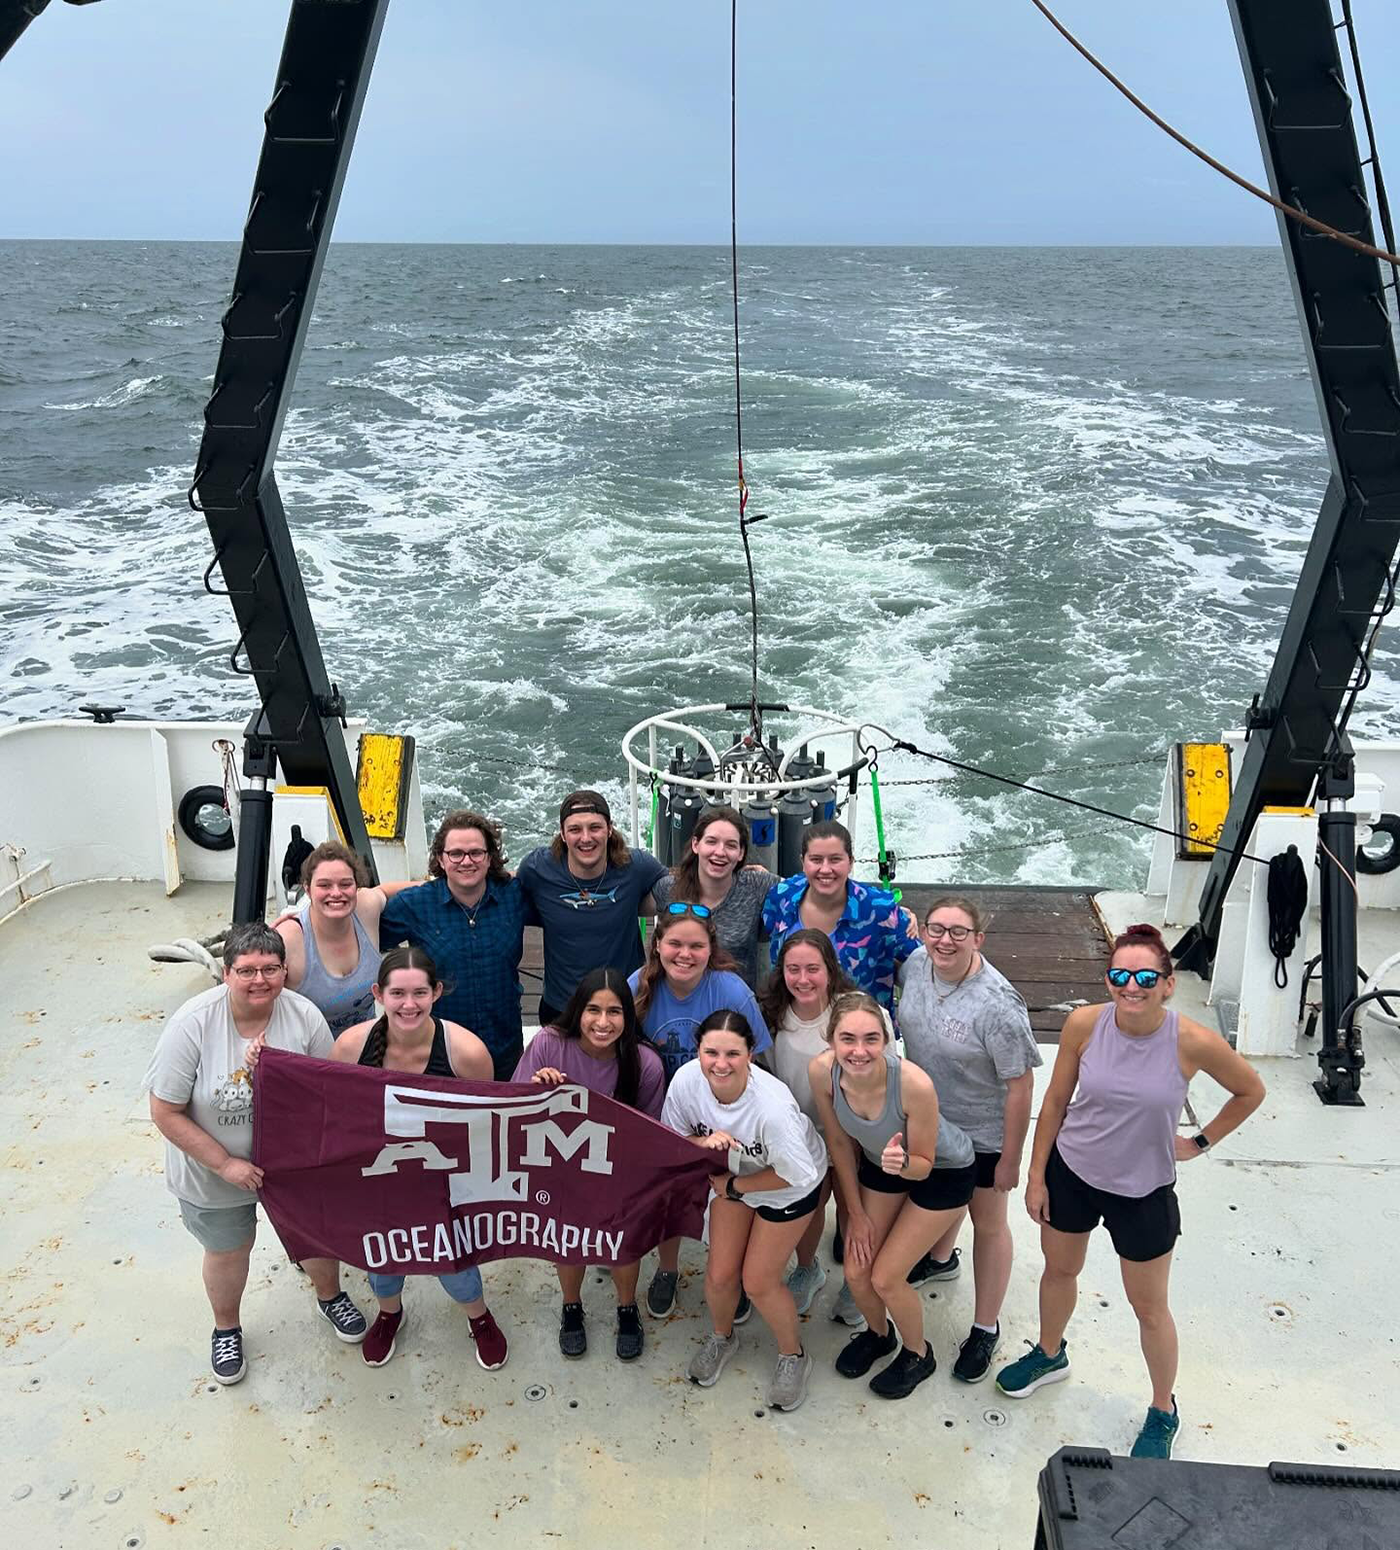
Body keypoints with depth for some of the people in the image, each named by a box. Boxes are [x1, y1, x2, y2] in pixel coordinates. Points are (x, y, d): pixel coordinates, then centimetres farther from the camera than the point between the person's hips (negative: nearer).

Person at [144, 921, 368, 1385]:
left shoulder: (305, 1017, -21)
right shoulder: (192, 1025, -28)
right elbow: (166, 1113, -21)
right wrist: (225, 1164, -22)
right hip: (215, 1171, -2)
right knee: (227, 1252, 22)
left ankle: (330, 1297, 55)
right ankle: (226, 1328, 53)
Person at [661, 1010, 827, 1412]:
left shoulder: (772, 1105, -42)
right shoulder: (686, 1080, -29)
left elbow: (795, 1173, -27)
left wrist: (733, 1186, -18)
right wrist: (705, 1142, -33)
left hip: (790, 1184, -4)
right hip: (734, 1175, 4)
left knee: (758, 1282, 1)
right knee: (720, 1274, 7)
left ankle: (793, 1357, 30)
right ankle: (721, 1338, 41)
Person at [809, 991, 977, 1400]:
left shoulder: (915, 1084, -40)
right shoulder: (822, 1071, -28)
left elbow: (923, 1165, -23)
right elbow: (840, 1142, -9)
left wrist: (902, 1163, -45)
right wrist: (856, 1213, -1)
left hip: (945, 1172, -4)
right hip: (881, 1164, 4)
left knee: (885, 1278, -2)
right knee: (856, 1272, 5)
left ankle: (918, 1355, 29)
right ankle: (878, 1333, 39)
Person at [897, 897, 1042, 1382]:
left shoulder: (997, 1005, -33)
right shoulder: (917, 964, -14)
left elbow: (1019, 1086, -25)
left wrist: (1010, 1159, -18)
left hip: (982, 1131, -6)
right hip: (928, 1118, 6)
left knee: (988, 1224, 13)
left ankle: (986, 1329, 30)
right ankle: (940, 1258, 60)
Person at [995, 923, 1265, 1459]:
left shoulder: (1193, 1043, -25)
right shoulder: (1084, 1024, -19)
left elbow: (1250, 1092, -4)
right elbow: (1056, 1100, -5)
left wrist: (1200, 1142, -1)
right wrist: (1036, 1175, -1)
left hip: (1143, 1191, -2)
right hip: (1071, 1172, 2)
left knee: (1149, 1308, 14)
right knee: (1059, 1271, 24)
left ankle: (1163, 1413, 39)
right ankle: (1049, 1355, 53)